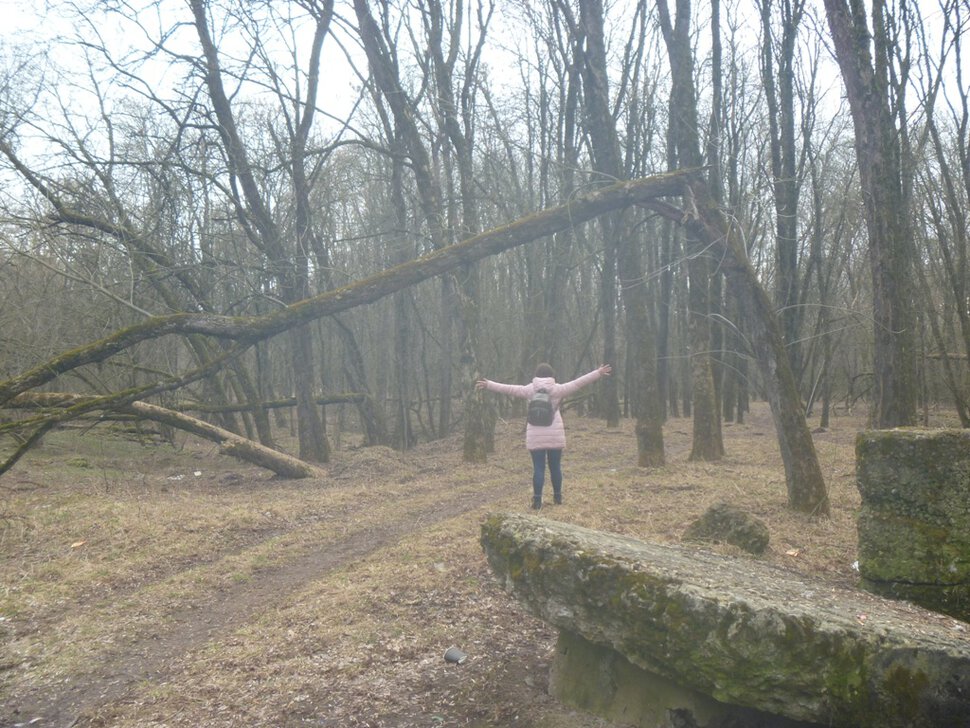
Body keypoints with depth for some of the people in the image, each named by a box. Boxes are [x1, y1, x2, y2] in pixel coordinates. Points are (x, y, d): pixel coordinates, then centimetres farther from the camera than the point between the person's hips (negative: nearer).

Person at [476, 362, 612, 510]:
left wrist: (488, 384, 9)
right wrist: (598, 373, -2)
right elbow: (578, 383, -4)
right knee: (555, 467, 12)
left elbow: (508, 388, 2)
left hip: (536, 436, 0)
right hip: (555, 435, 0)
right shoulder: (558, 389, -1)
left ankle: (537, 500, -3)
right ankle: (558, 498, 21)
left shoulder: (529, 389, 1)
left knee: (538, 468, 1)